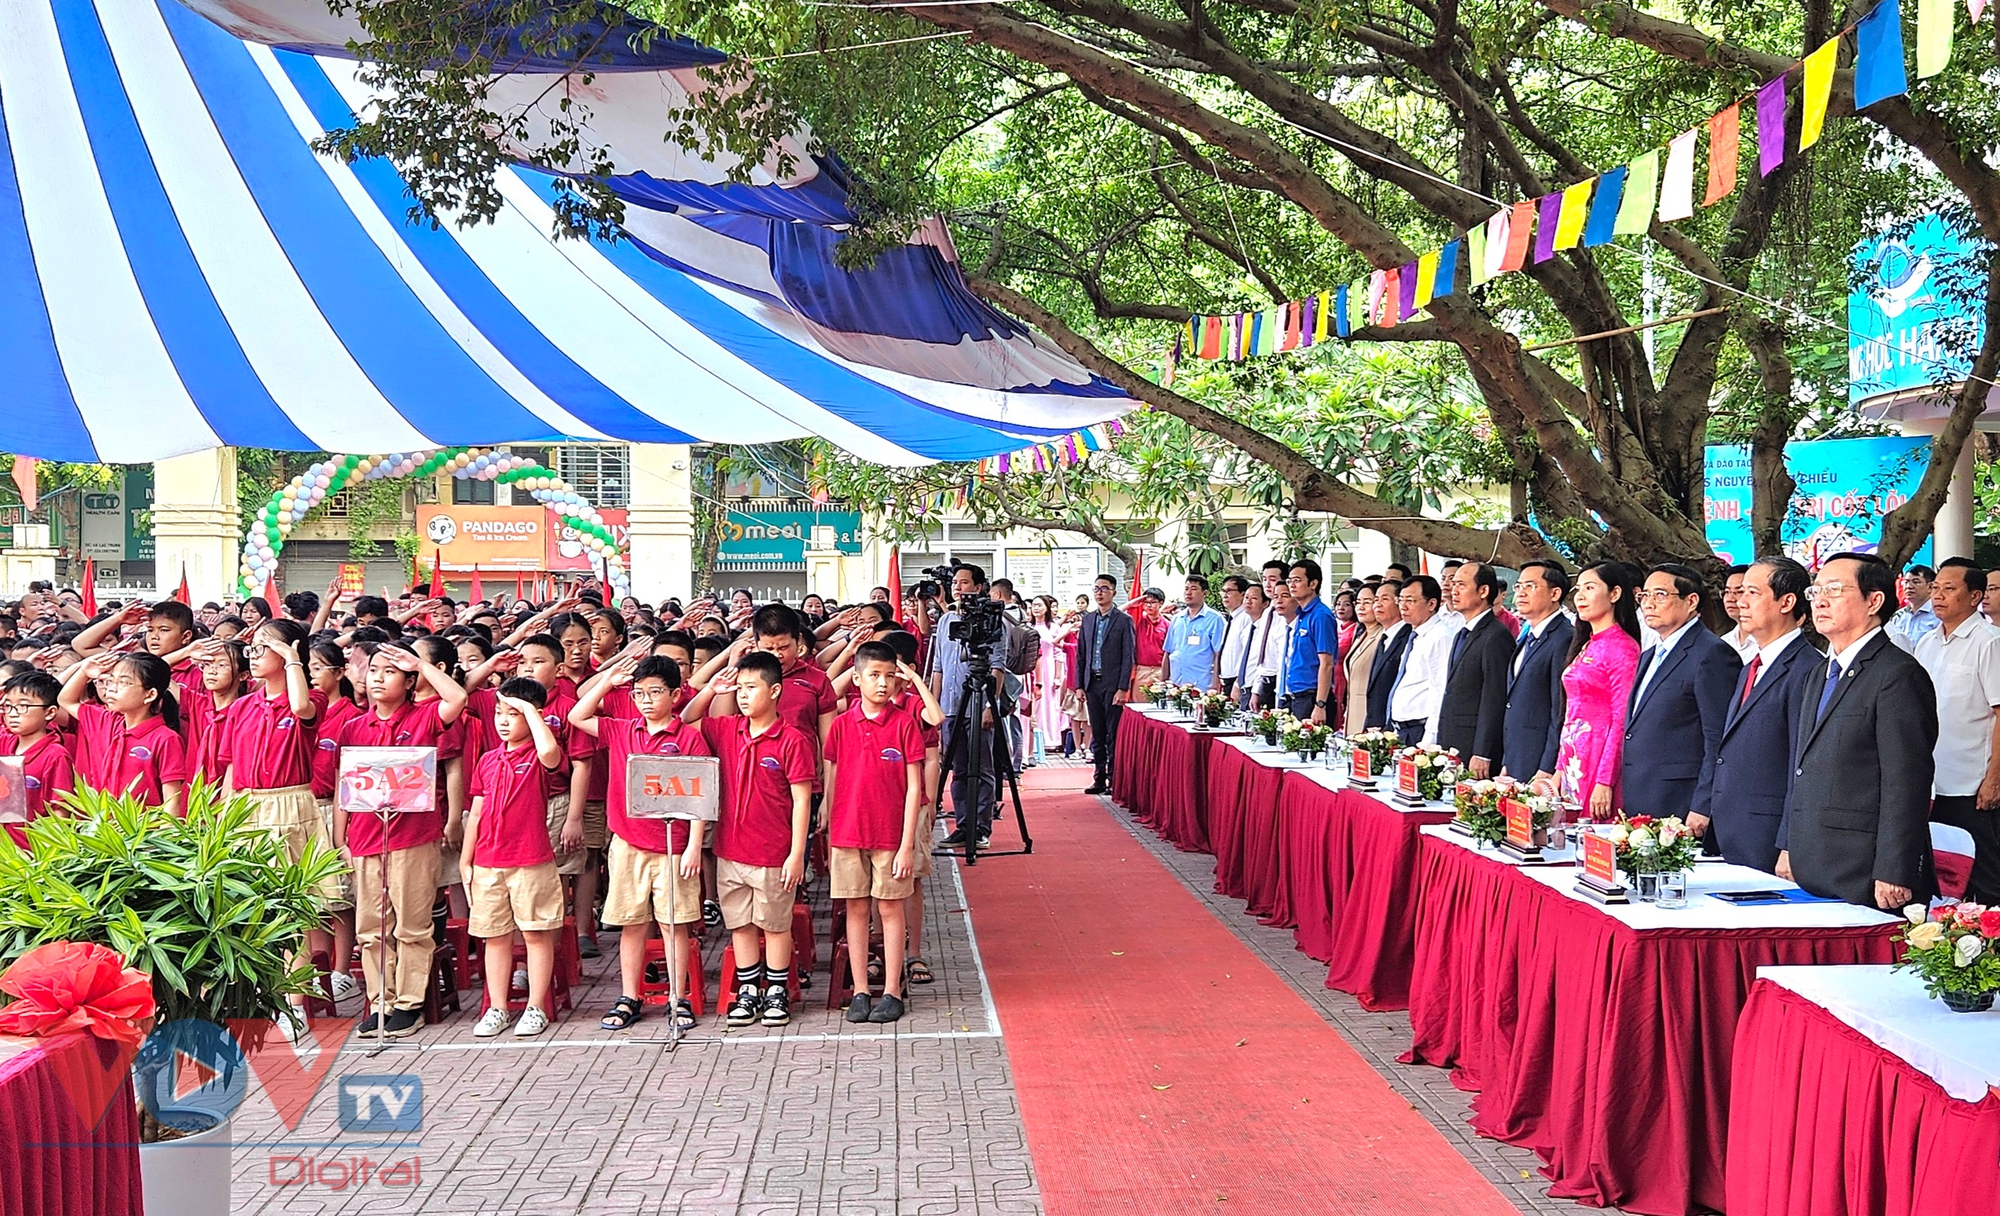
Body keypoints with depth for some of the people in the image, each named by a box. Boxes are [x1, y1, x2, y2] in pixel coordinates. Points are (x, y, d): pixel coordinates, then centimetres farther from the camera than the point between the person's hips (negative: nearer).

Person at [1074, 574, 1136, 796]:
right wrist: (1079, 685, 7)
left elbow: (1128, 657, -7)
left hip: (1112, 685, -5)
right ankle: (1099, 779, 15)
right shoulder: (1087, 619, 13)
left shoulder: (1124, 621, -2)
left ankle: (1114, 780, 1)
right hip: (1092, 684, 5)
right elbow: (1080, 654, 14)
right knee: (1097, 735, 10)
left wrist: (1123, 688, -13)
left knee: (1114, 735, -4)